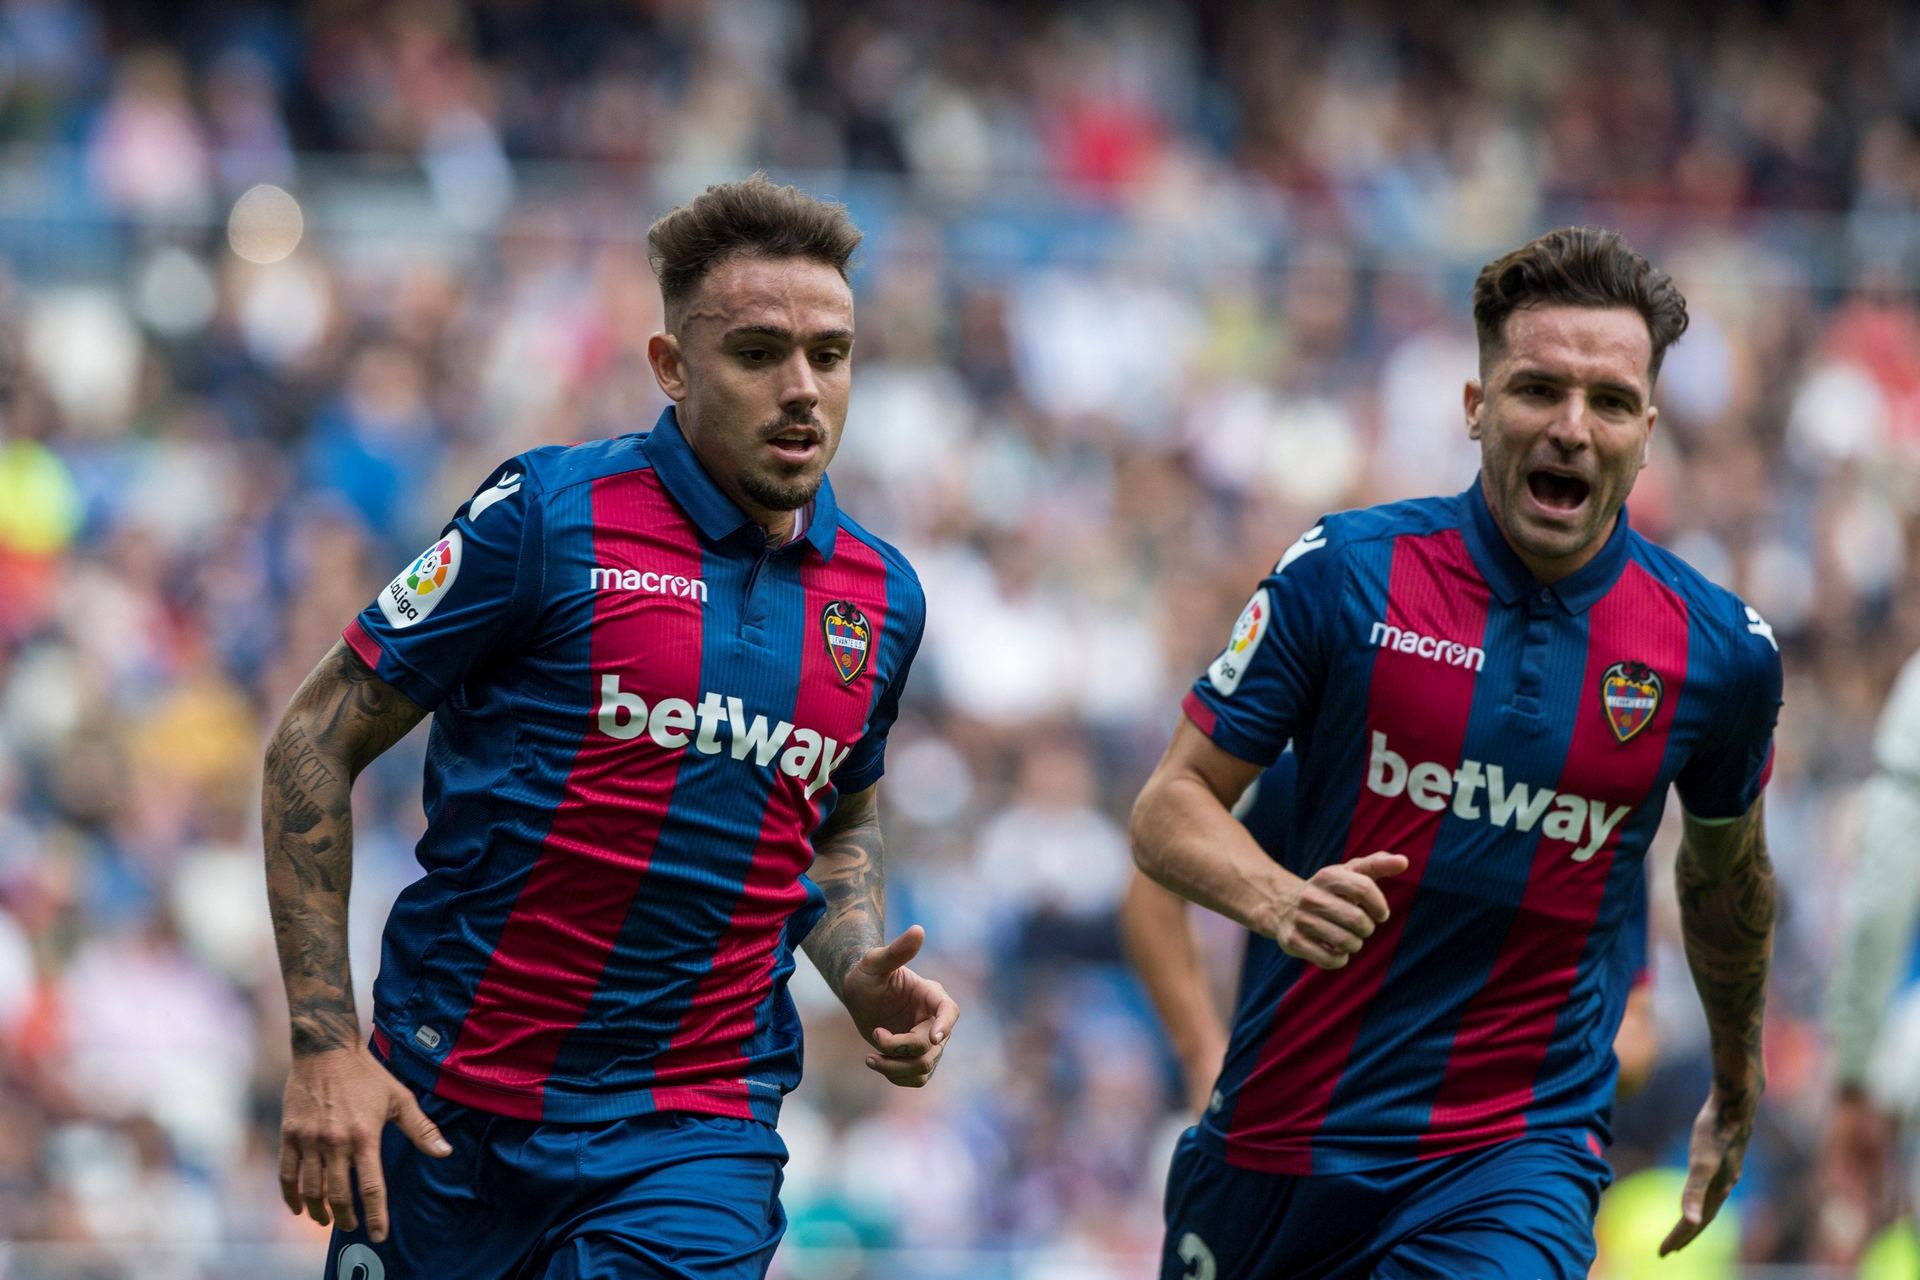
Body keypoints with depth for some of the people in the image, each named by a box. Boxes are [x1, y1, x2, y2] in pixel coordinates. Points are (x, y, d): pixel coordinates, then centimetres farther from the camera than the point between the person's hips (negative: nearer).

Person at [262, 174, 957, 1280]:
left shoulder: (883, 598, 7)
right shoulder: (549, 516, -8)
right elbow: (316, 744, -4)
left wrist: (865, 981, 4)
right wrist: (325, 1045, -10)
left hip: (690, 1136, 2)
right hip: (446, 1106, -2)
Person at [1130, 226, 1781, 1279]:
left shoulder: (1719, 650, -2)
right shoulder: (1344, 573, -6)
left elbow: (1723, 874, 18)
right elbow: (1170, 808, -3)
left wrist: (1736, 1087, 31)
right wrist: (1282, 901, -23)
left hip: (1517, 1161, -1)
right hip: (1281, 1138, 1)